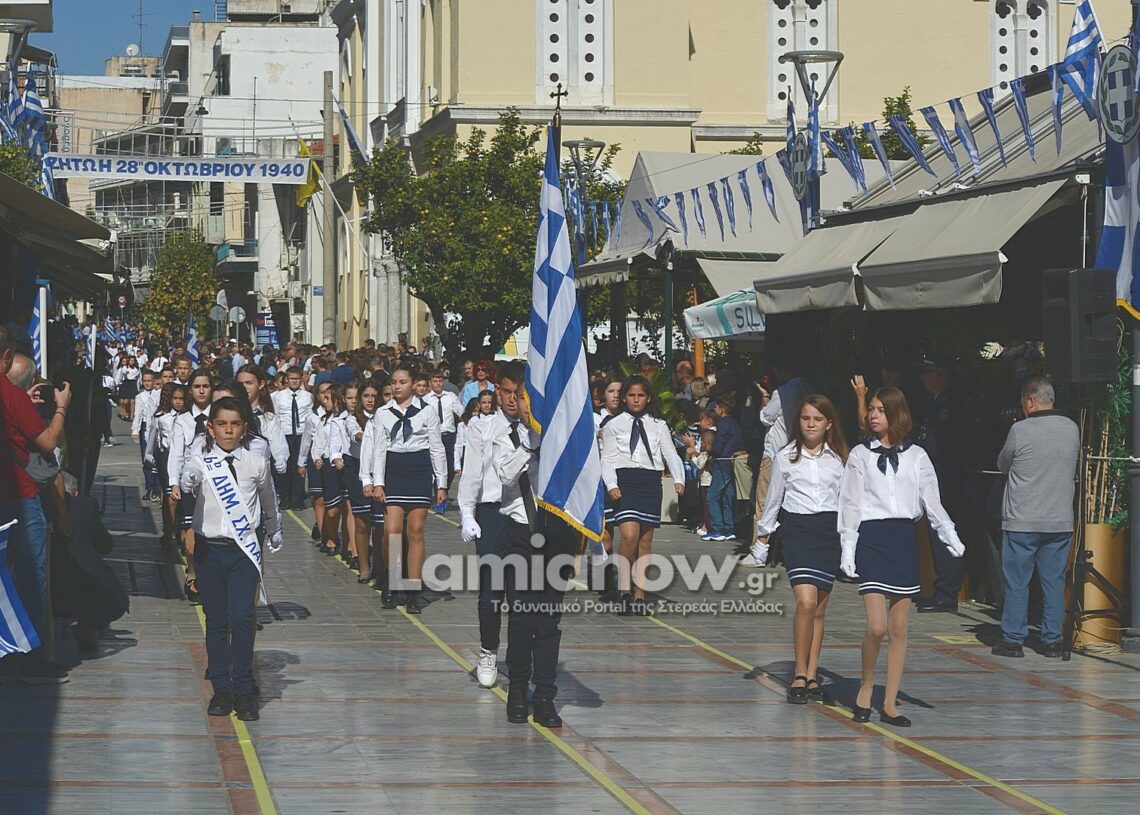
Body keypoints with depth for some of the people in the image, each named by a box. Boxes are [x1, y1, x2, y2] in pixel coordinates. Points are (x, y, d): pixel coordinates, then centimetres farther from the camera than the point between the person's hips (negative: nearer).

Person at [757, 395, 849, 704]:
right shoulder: (785, 458, 4)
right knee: (806, 602, -16)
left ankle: (812, 676, 13)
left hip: (830, 530, 2)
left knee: (819, 608, 6)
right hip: (797, 529, -2)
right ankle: (799, 675, -7)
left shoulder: (839, 459, 7)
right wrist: (764, 531, 18)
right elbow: (774, 496, 13)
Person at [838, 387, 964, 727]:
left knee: (899, 628, 3)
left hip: (904, 538, 2)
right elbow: (850, 504, 4)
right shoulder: (861, 455, 5)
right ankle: (866, 686, 9)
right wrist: (847, 551, -3)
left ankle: (890, 704, 9)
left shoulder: (916, 456, 8)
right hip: (871, 537, -2)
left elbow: (931, 500, 6)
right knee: (877, 626, -14)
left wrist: (949, 535, -9)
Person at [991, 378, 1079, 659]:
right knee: (1054, 581, 9)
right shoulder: (1071, 428, 1)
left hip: (1022, 521, -4)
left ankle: (1013, 639, 6)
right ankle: (1052, 640, 10)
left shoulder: (1020, 430, -12)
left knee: (1016, 582, 4)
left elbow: (1002, 464, 3)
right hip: (1060, 520, 4)